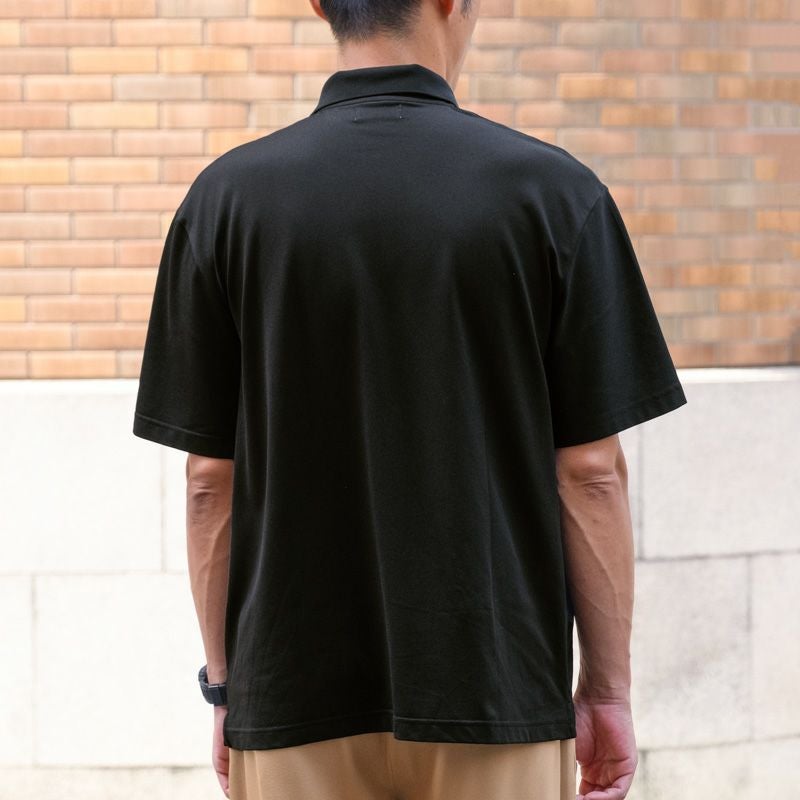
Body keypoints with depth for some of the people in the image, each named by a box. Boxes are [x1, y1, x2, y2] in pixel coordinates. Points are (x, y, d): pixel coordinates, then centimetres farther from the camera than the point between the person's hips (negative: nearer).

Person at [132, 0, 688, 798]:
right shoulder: (554, 192, -7)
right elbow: (590, 470, -6)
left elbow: (210, 478, -2)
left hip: (298, 704, 1)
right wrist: (607, 688, 3)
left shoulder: (228, 196, -3)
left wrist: (224, 681, 8)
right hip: (496, 698, -1)